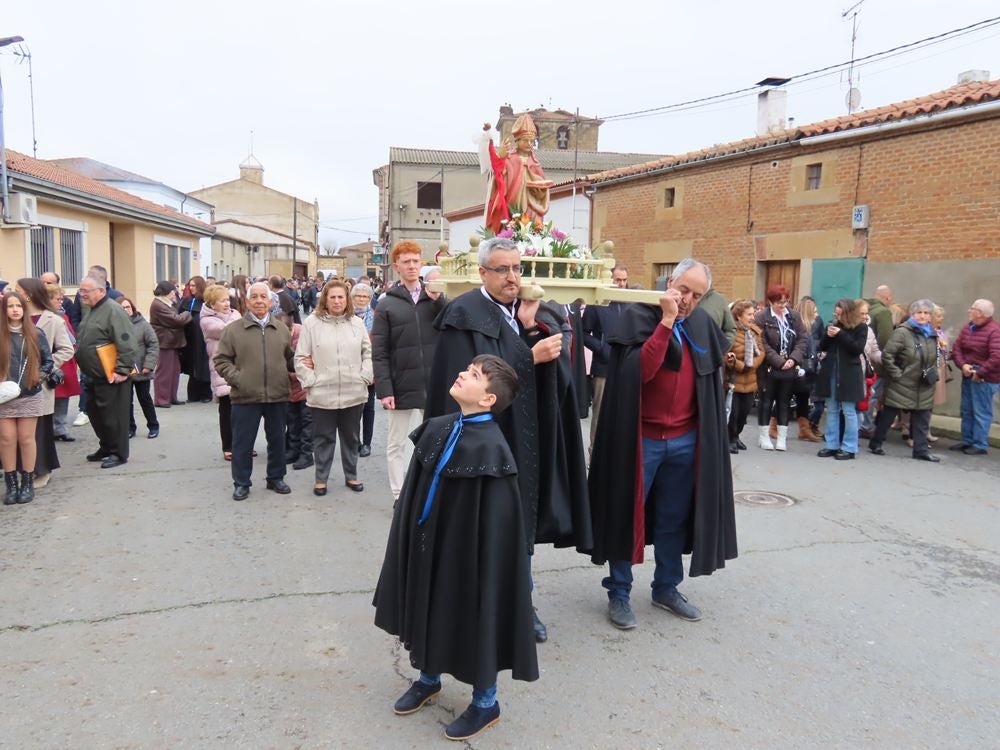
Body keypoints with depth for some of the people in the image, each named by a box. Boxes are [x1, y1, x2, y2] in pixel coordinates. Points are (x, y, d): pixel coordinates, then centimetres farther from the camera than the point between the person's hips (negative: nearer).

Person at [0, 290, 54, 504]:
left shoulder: (36, 334, 2)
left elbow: (48, 360, 8)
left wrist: (40, 376, -7)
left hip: (30, 396, 0)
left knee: (26, 438, 4)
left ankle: (28, 482, 14)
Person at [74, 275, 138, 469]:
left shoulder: (113, 311, -16)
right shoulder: (92, 311, 15)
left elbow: (126, 344, -23)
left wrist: (122, 370, -24)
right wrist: (82, 364, 21)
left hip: (111, 377, -10)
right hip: (93, 375, 10)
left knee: (113, 415, -1)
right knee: (95, 413, 17)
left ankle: (119, 453, 10)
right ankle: (106, 447, 30)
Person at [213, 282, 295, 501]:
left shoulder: (282, 329, 7)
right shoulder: (233, 329, -1)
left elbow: (290, 358, 17)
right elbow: (221, 360, 0)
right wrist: (237, 379, -10)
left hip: (278, 395, 3)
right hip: (245, 397, -2)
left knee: (277, 440, 13)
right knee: (243, 442, 6)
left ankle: (276, 478, 30)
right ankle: (241, 483, 20)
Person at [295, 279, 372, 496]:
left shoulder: (357, 323, 6)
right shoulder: (312, 323, -2)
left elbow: (368, 353, 10)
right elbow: (300, 358, -1)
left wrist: (364, 377, 1)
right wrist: (310, 382, -5)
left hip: (353, 393, 2)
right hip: (322, 394, -2)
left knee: (351, 437, 14)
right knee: (324, 438, 8)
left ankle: (351, 476, 28)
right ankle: (321, 479, 21)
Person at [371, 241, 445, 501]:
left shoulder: (435, 299, 7)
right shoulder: (387, 305, 1)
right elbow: (379, 353, -3)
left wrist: (438, 300, -15)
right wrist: (384, 389, -12)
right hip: (402, 386, -2)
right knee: (397, 444, 7)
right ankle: (400, 497, 19)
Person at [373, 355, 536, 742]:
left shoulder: (490, 448, -24)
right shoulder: (437, 429, -2)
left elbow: (495, 526, -22)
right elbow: (416, 493, 7)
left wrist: (483, 571, -18)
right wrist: (412, 540, 10)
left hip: (467, 552, -7)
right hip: (426, 545, 7)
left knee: (474, 619, 10)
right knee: (430, 612, 22)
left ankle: (485, 702, 32)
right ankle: (428, 679, 47)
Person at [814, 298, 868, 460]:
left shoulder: (861, 327, -4)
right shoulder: (833, 324, 9)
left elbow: (858, 348, -15)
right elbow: (822, 347, 10)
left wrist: (840, 334, -19)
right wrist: (828, 335, -9)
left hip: (849, 375, -5)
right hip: (830, 372, 5)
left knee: (849, 411, -1)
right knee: (832, 410, 9)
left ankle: (849, 448, 5)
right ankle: (832, 445, 15)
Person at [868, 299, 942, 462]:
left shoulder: (932, 334, 11)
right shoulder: (902, 332, -13)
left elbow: (934, 358, 24)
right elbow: (886, 355, -16)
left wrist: (933, 373, 8)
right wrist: (896, 374, -16)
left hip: (923, 388, 6)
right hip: (901, 385, -6)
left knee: (922, 418, 7)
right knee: (888, 416, 4)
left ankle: (921, 449, 15)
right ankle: (875, 443, 17)